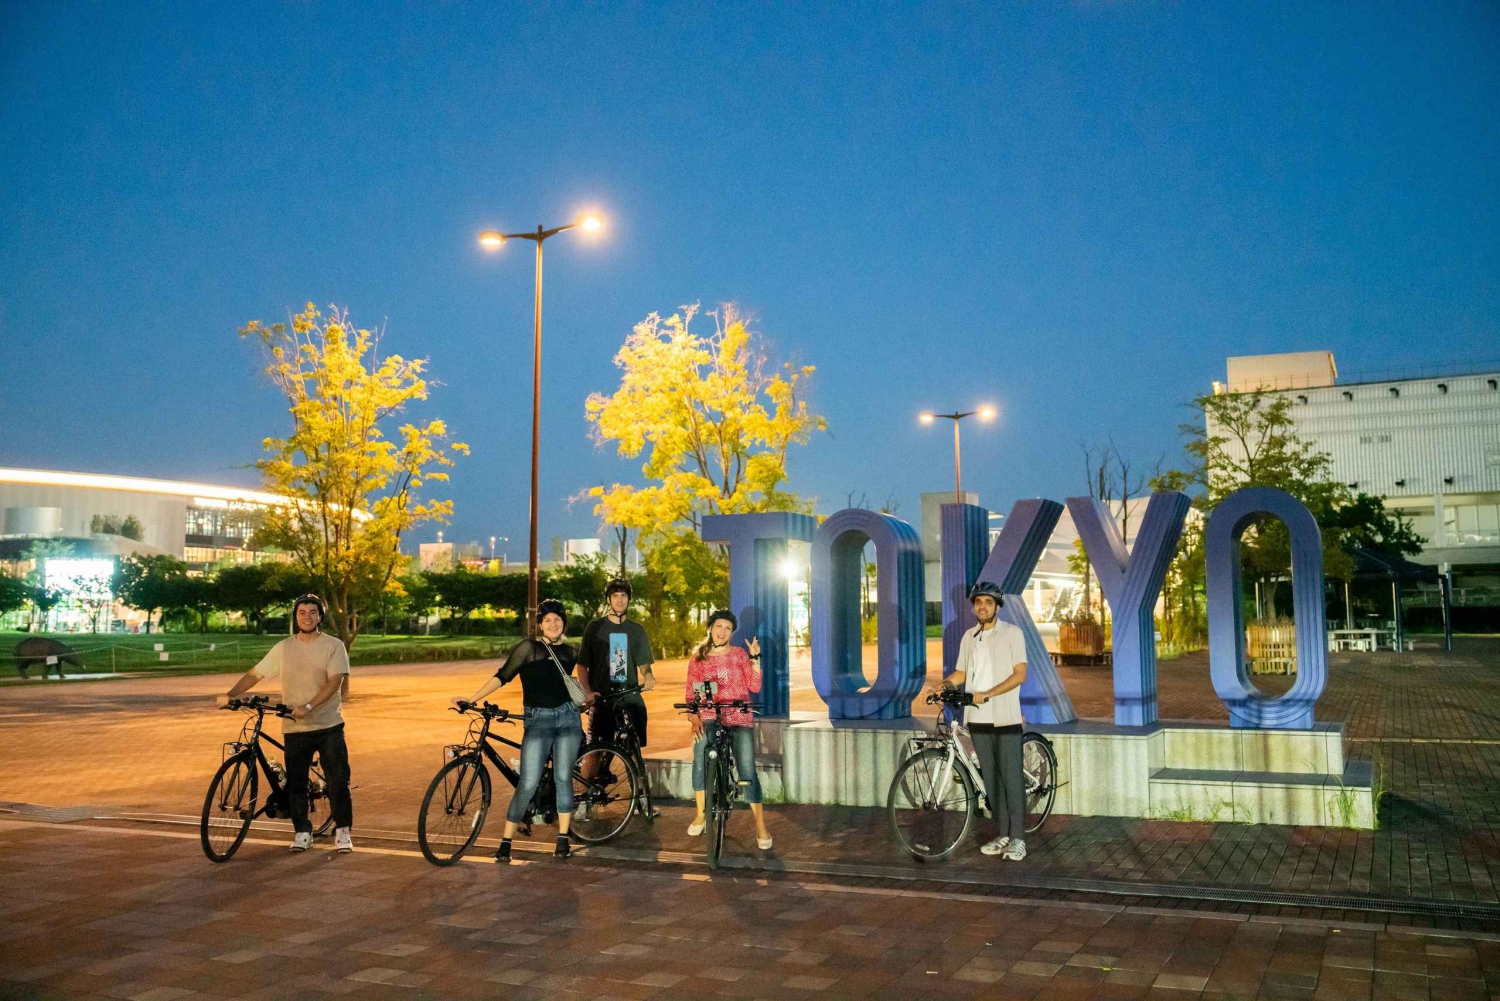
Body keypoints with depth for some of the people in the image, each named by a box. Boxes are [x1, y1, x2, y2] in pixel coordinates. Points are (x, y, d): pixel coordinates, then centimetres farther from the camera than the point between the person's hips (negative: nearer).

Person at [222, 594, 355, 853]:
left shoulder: (333, 646, -3)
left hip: (328, 726, -3)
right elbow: (255, 674, 9)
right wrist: (231, 694, -8)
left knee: (338, 780, -3)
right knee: (296, 783, 6)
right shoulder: (283, 649, 7)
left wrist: (308, 707, -25)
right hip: (294, 728, 3)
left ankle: (343, 832, 9)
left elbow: (335, 682, -14)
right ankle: (302, 832, 20)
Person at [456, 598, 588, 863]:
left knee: (563, 778, 2)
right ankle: (506, 842, 3)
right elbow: (502, 676, -8)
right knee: (528, 784, -8)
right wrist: (471, 699, -14)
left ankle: (563, 838, 13)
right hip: (537, 721, -3)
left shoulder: (567, 652, 10)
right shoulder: (528, 648, -4)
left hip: (568, 718, 3)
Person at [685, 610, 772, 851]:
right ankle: (700, 814, -2)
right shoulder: (698, 659, 6)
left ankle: (761, 827, -4)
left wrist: (755, 658, -13)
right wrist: (695, 719, -10)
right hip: (709, 716, 1)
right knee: (700, 760, -20)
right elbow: (691, 694, 3)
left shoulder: (740, 654, 5)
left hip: (739, 718, -1)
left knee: (747, 771, -10)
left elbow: (754, 686, -4)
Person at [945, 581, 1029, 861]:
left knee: (1011, 777, -4)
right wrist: (943, 683, -8)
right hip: (978, 719, 5)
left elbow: (1020, 675, -10)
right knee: (990, 777, 9)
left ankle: (1018, 838, 3)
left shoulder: (1012, 633, -4)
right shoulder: (969, 637, 11)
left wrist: (987, 694, -18)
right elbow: (961, 673, 14)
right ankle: (1003, 834, 17)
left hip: (1006, 718, -5)